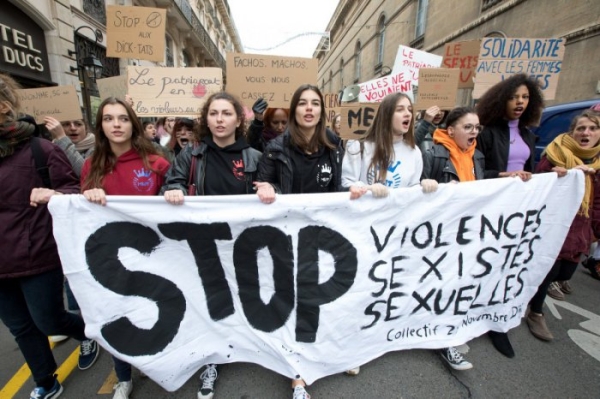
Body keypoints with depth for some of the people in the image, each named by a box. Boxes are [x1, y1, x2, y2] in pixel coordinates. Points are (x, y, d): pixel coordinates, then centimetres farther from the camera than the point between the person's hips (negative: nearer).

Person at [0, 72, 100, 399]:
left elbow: (72, 190, -9)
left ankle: (88, 335, 42)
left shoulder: (40, 149, -12)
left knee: (48, 322, 9)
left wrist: (54, 195, -29)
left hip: (38, 257, -6)